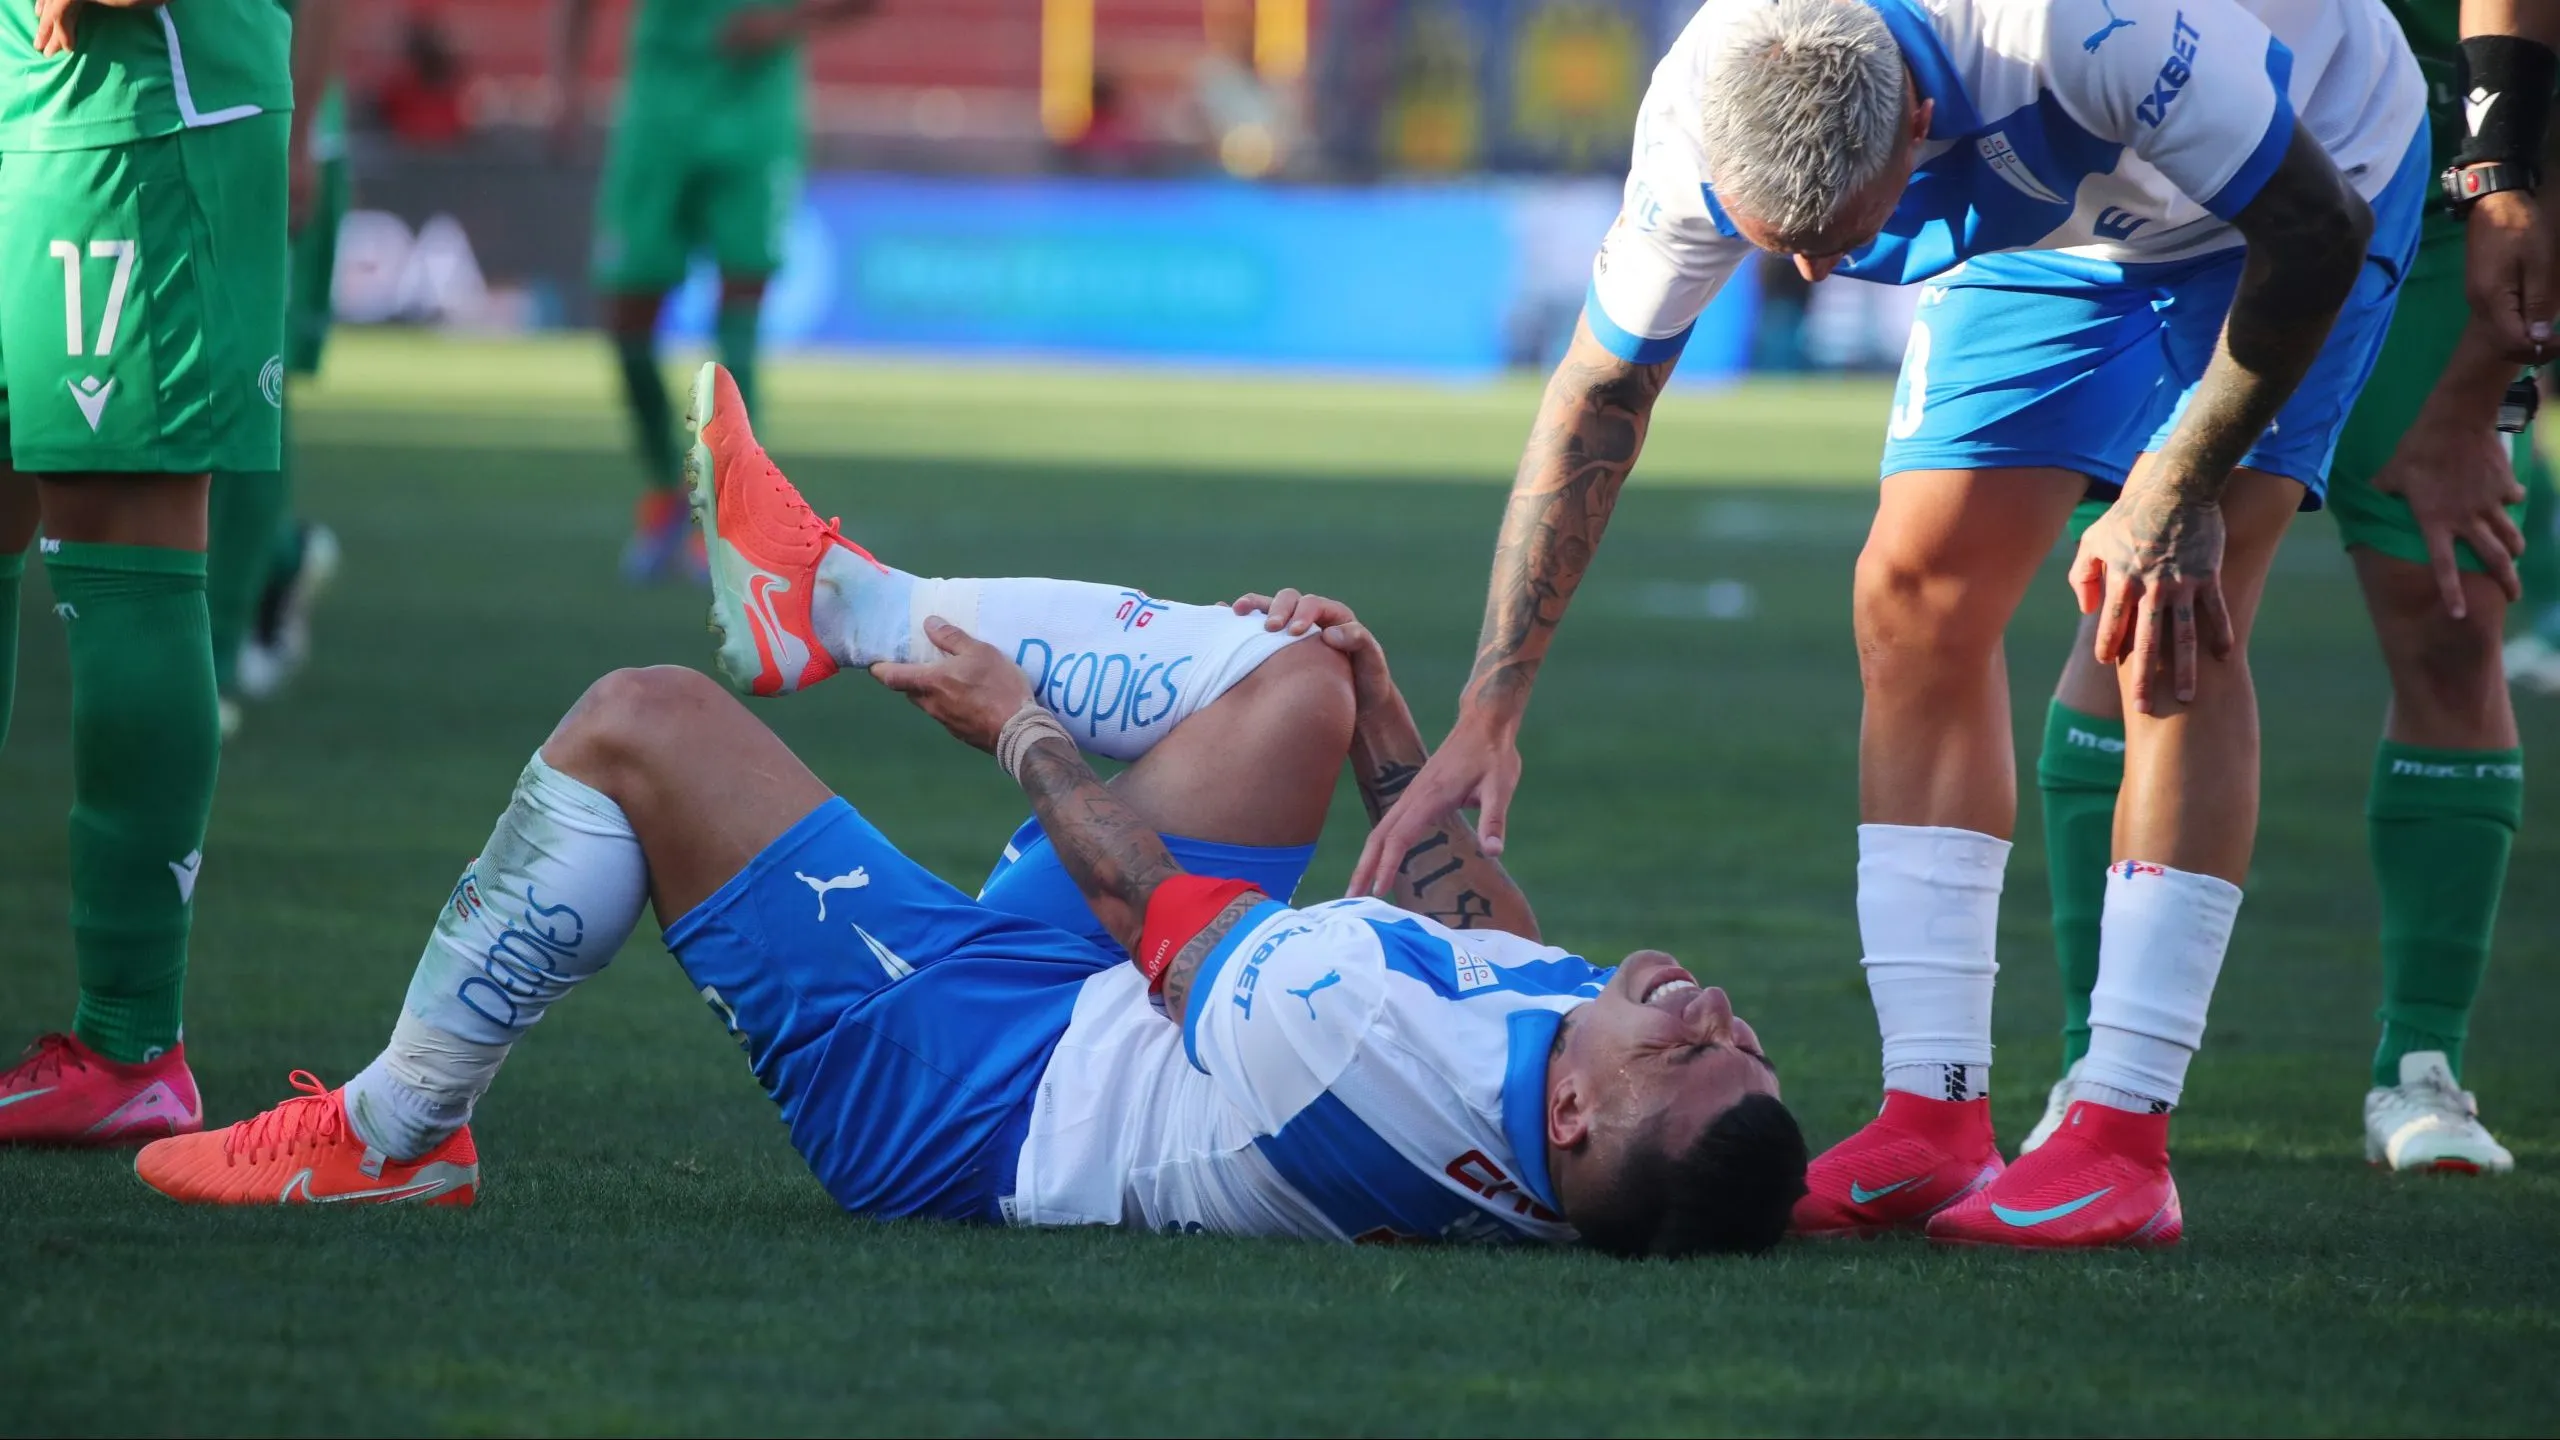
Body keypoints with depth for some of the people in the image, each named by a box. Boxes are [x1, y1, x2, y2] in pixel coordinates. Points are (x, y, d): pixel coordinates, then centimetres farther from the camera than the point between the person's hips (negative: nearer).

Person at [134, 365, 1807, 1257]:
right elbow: (1496, 938, 2)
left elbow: (1144, 899, -23)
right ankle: (831, 598, 34)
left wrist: (1016, 721, -6)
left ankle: (395, 1129, 14)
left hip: (954, 1080, -7)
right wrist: (1395, 735, 9)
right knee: (1297, 676, 15)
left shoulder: (1366, 1054, -45)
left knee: (641, 722, -9)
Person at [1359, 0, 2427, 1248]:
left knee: (2175, 628, -19)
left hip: (2296, 177, -5)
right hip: (2056, 218, 5)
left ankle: (2124, 1144, -17)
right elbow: (1599, 393, -12)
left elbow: (2320, 228, -29)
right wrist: (1488, 718, -13)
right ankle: (1934, 1124, -5)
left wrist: (2181, 492, -25)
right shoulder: (1701, 121, -27)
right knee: (1917, 596, -9)